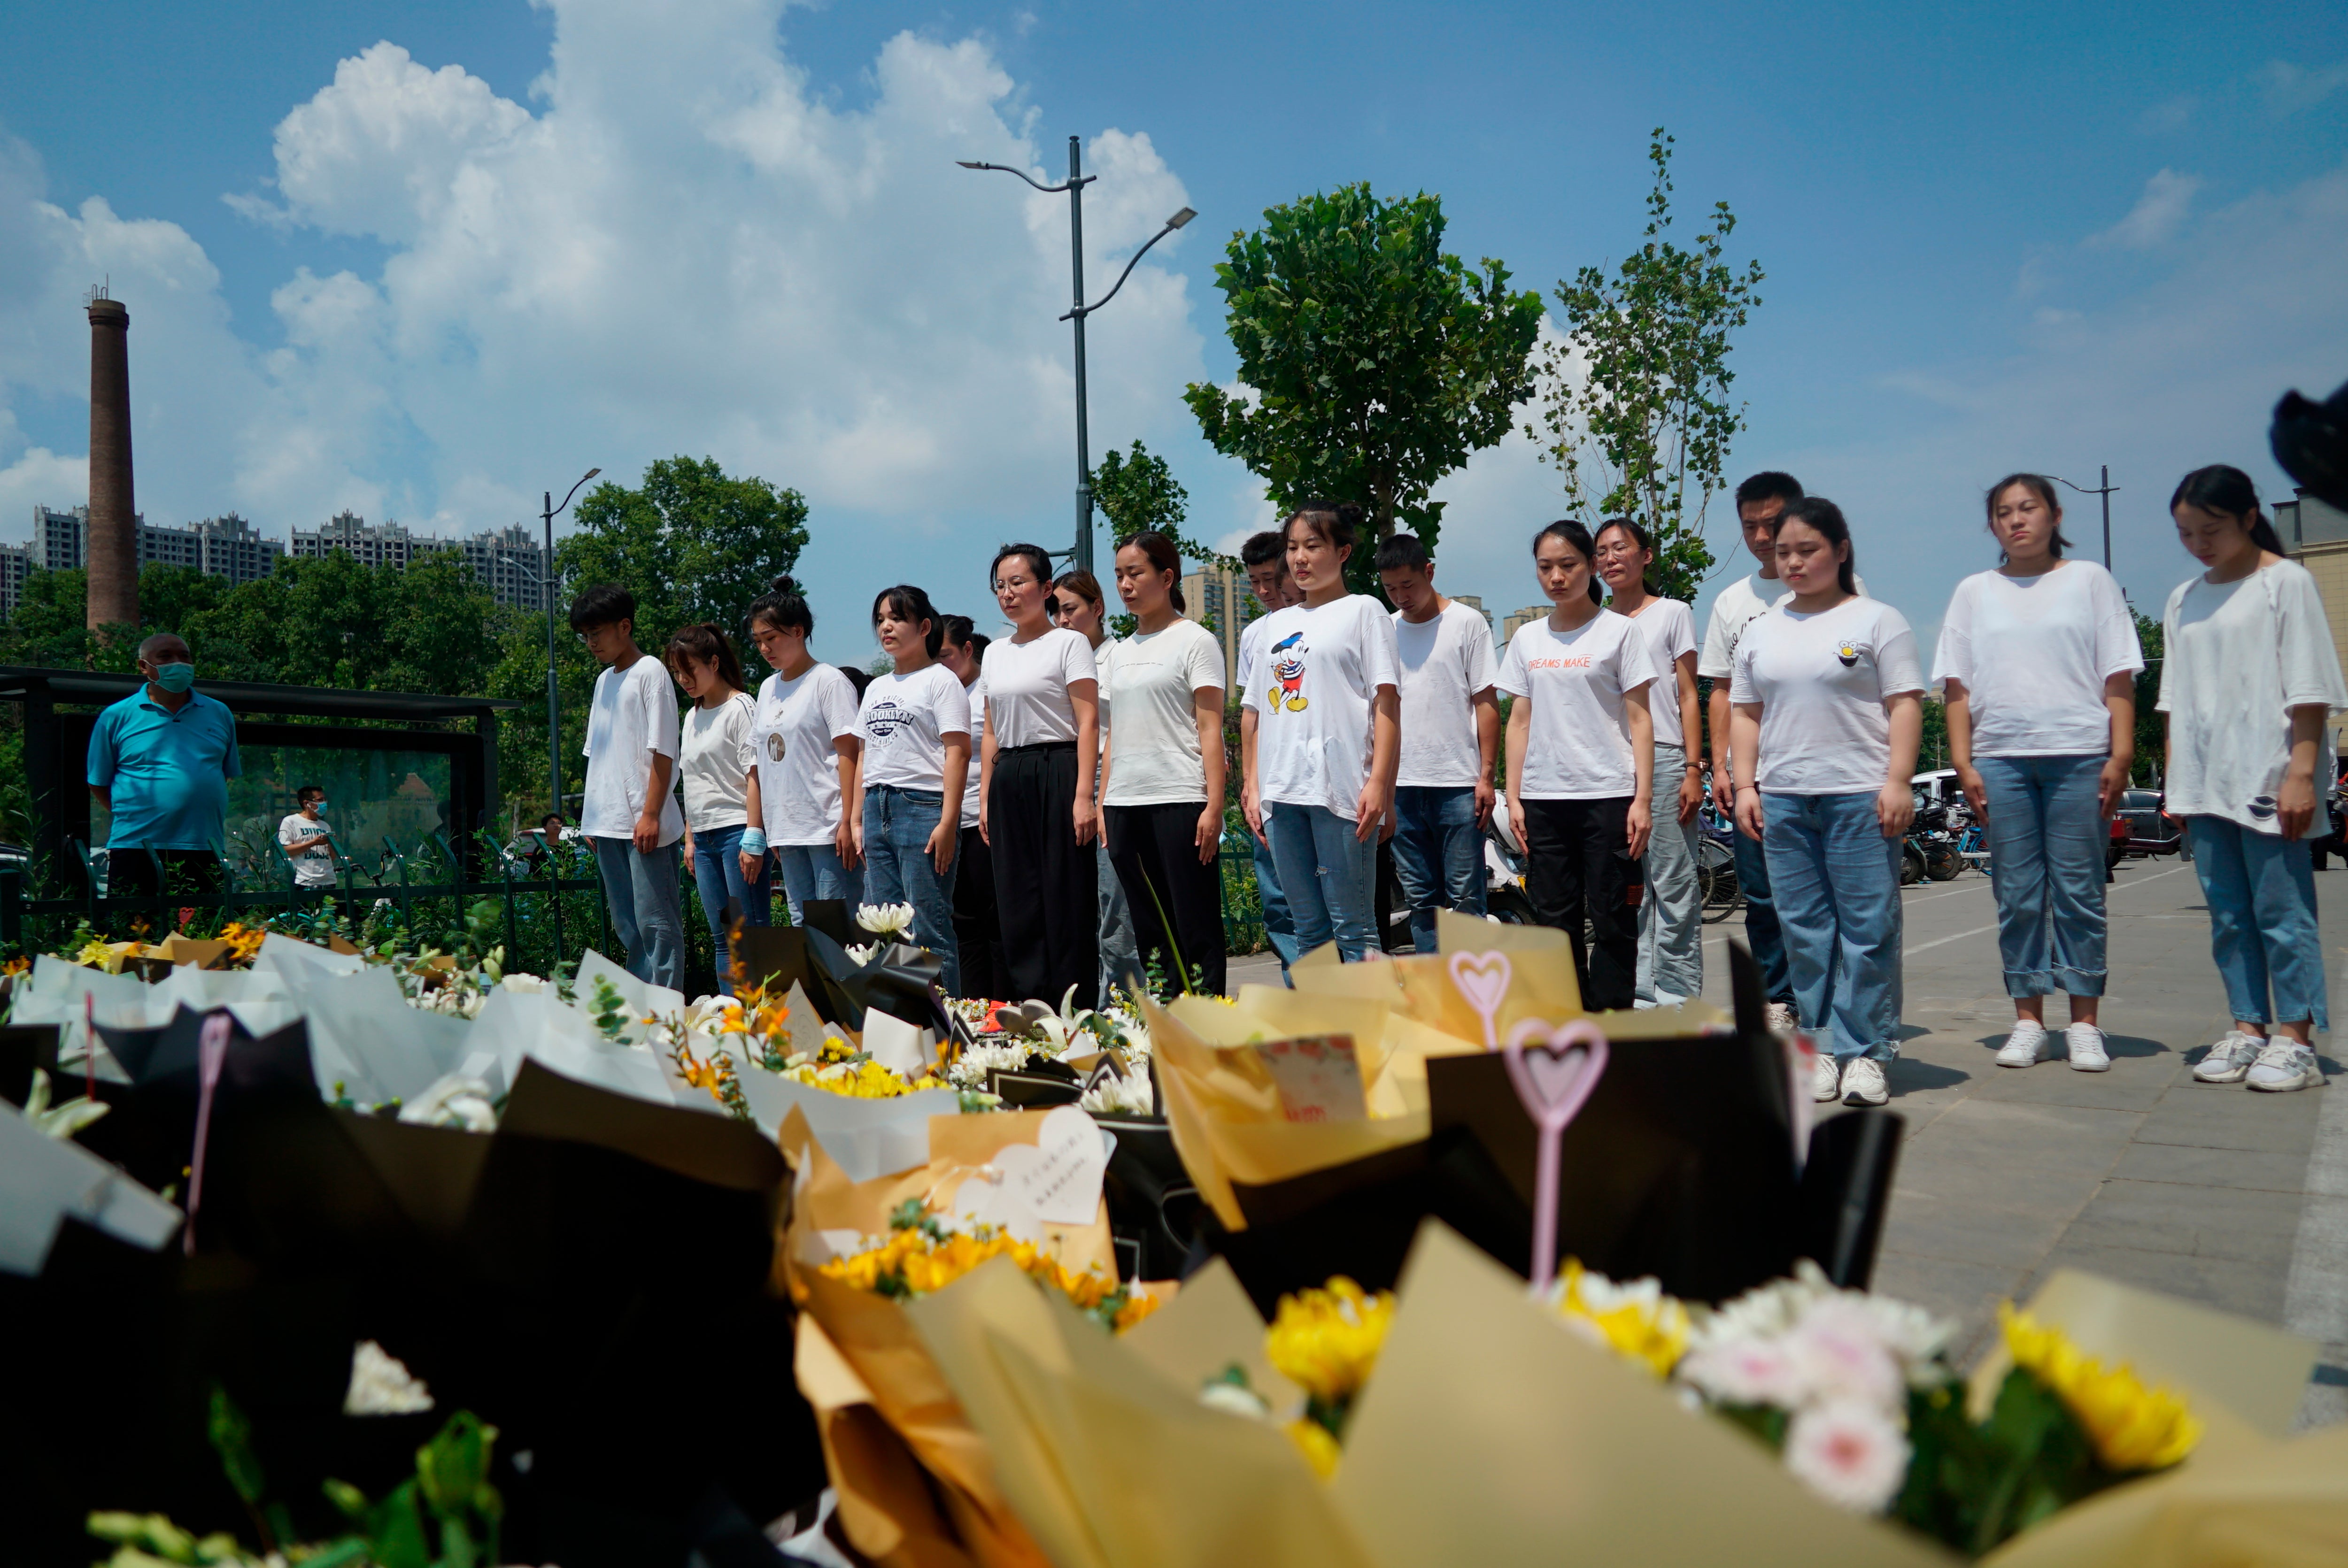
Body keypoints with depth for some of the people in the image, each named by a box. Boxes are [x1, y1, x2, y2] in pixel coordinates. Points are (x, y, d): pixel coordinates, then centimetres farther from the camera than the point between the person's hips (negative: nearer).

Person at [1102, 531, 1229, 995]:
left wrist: (1214, 805, -14)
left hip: (1180, 800, -6)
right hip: (1125, 803, 6)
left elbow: (1210, 728, -6)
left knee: (1196, 925, -5)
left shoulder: (1194, 640, 0)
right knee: (1150, 929, 9)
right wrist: (1102, 804, 11)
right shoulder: (1117, 653, 17)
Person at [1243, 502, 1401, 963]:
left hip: (1340, 789, -5)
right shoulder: (1276, 624, 20)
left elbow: (1387, 703, -3)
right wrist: (1252, 785, 12)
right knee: (1309, 929, 8)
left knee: (1352, 927, -6)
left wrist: (1378, 782, -13)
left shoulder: (1363, 611, 5)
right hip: (1282, 793, 5)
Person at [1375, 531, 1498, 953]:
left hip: (1459, 783, -4)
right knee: (1421, 899, 7)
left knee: (1465, 897, -4)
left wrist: (1486, 776, -7)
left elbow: (1487, 703, -1)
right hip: (1403, 786, 4)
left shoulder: (1467, 623, 1)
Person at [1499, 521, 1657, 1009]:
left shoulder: (1619, 631, 1)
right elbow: (1520, 721, 13)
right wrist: (1513, 798, 6)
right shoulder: (1527, 639, 13)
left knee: (1612, 922, -3)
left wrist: (1642, 799, -9)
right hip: (1543, 798, 4)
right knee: (1554, 919, 6)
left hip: (1608, 794, -4)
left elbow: (1639, 720, -1)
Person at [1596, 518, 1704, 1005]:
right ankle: (1637, 997, 11)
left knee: (1674, 883, -6)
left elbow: (1688, 696, 2)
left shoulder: (1672, 613, 6)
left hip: (1662, 756, -4)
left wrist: (1693, 769, -7)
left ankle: (1678, 998, -2)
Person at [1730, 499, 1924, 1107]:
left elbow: (1905, 706, -2)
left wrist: (1898, 783, -11)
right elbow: (1745, 714, 16)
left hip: (1861, 795, -4)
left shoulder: (1877, 620, 4)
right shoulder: (1760, 631, 16)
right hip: (1783, 799, 4)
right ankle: (1823, 1048, 13)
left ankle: (1864, 1052, 3)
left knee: (1867, 926, -3)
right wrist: (1745, 786, 7)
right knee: (1804, 930, 6)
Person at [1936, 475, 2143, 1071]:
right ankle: (2028, 1022, 12)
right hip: (1999, 758, 2)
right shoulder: (1974, 592, 14)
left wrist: (2121, 756, -5)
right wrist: (1963, 763, 1)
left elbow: (2119, 678, 4)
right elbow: (1957, 686, 10)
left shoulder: (2089, 580, 9)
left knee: (2079, 892, 1)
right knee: (2017, 897, 4)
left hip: (2080, 755, -2)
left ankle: (2085, 1025, 8)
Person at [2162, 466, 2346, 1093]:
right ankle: (2248, 1029, 13)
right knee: (2228, 914, 7)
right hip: (2204, 782, 6)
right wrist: (2175, 780, 12)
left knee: (2281, 910, -5)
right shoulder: (2182, 601, 15)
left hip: (2268, 777, -5)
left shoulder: (2285, 582, -1)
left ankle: (2294, 1039, 1)